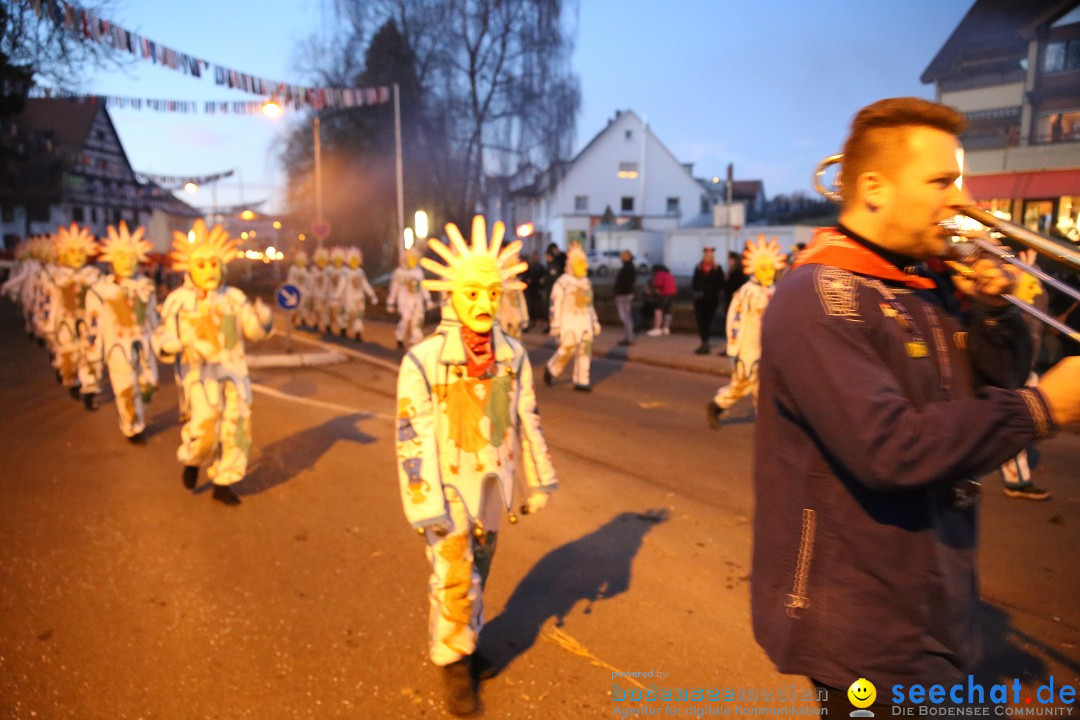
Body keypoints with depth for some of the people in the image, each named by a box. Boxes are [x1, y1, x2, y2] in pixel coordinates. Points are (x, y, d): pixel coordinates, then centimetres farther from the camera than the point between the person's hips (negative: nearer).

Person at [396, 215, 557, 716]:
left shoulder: (513, 355, -5)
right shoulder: (423, 360, -20)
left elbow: (528, 423, 3)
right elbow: (413, 438, -17)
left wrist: (538, 482, 7)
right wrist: (426, 506, -17)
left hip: (493, 488, 5)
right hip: (448, 490, -4)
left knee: (476, 576, 20)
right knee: (454, 581, 3)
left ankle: (461, 642, 44)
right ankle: (454, 663, 28)